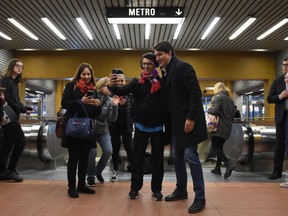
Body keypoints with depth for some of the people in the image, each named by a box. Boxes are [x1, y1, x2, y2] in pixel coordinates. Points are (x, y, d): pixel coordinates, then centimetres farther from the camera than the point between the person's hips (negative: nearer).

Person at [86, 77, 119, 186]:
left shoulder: (110, 100, -2)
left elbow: (112, 119, -8)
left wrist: (115, 106, -19)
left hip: (103, 130, 3)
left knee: (108, 151, -9)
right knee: (92, 153, -11)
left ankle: (98, 171, 18)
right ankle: (90, 176, 13)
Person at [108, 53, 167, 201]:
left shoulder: (162, 82, 0)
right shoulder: (137, 82, 2)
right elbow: (123, 91, -14)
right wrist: (112, 86, -31)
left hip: (158, 127, 0)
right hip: (141, 126, 1)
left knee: (157, 158, 9)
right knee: (137, 157, 8)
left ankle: (156, 189, 21)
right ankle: (135, 187, 23)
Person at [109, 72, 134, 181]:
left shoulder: (130, 93, 0)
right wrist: (118, 104, -19)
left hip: (126, 125, 0)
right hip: (114, 125, 1)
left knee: (129, 147, 2)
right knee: (115, 148, 9)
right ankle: (115, 170, 22)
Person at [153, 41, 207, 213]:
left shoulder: (183, 67, -12)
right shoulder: (166, 72, 14)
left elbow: (196, 93, -18)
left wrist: (191, 118, -21)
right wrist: (171, 120, 11)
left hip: (188, 120, -9)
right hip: (177, 122, 9)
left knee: (191, 157, -6)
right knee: (177, 157, 14)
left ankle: (200, 197, 6)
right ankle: (181, 190, 29)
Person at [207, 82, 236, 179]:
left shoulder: (218, 96, -8)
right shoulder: (230, 99, 15)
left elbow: (214, 110, -20)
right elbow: (233, 114, 15)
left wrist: (208, 110, -1)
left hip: (219, 126, -8)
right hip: (227, 127, 8)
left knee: (216, 148, -8)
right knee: (220, 147, 14)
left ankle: (229, 163, -25)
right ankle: (217, 168, 18)